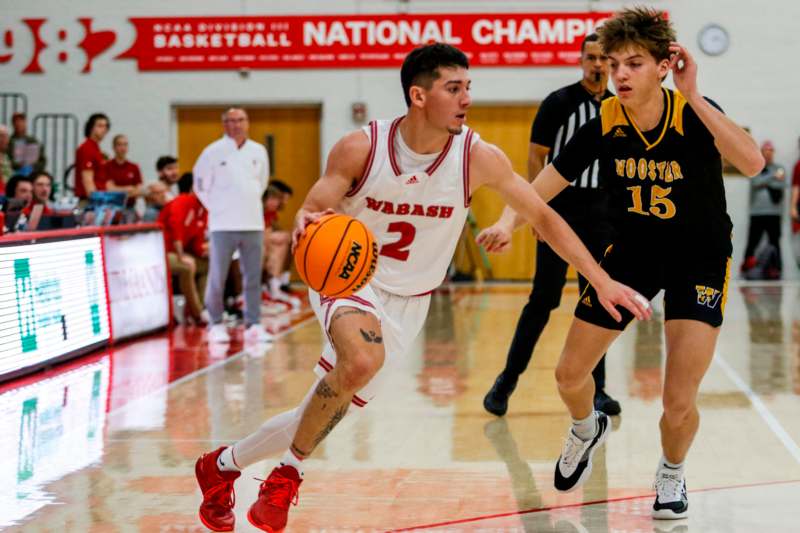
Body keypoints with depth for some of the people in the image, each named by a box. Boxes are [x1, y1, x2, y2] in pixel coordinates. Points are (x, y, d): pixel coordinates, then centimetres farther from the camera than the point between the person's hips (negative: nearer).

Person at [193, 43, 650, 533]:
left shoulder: (479, 158, -15)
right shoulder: (360, 149, -18)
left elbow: (543, 217, -5)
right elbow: (311, 212, -12)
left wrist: (603, 281, -8)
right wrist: (306, 225, -37)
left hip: (405, 303, 3)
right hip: (347, 277, -3)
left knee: (324, 412, 0)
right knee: (363, 360, -34)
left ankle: (223, 464, 25)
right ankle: (289, 472, -10)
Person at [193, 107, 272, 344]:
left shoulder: (258, 151, 9)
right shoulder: (213, 152, -3)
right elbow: (201, 185, 5)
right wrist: (217, 208, 5)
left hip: (253, 224, 3)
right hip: (223, 225, -3)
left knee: (253, 277, 3)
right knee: (217, 277, -2)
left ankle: (253, 325, 8)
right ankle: (216, 325, 8)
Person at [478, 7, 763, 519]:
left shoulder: (694, 114, -24)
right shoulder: (605, 123, -15)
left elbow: (752, 162, -41)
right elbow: (549, 181, -8)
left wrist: (694, 97, -42)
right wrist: (510, 222, -27)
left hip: (700, 257, -3)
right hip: (633, 251, 4)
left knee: (679, 404, -11)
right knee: (570, 375, 8)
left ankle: (671, 473, 23)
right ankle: (588, 429, 45)